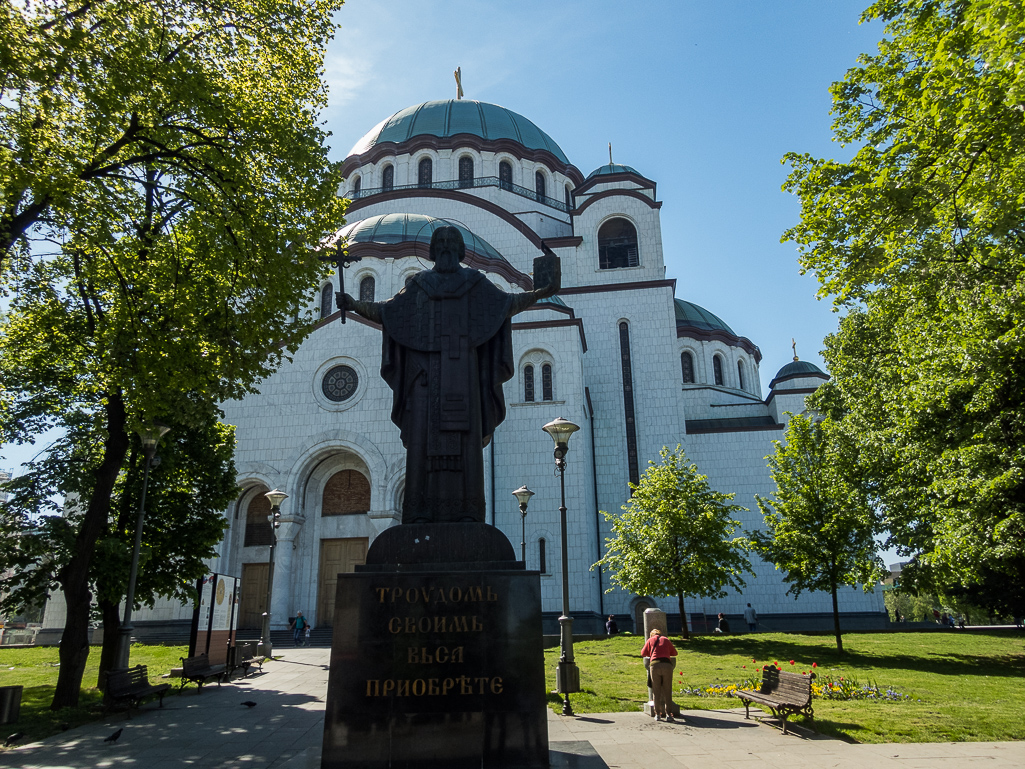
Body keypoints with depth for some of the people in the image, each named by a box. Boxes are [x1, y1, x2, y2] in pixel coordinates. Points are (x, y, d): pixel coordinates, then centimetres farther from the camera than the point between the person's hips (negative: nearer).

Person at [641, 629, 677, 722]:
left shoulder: (650, 640, 20)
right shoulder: (666, 640, 23)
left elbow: (643, 653, 25)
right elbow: (674, 653, 31)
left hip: (654, 665, -1)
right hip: (667, 665, 1)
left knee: (656, 691, 7)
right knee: (667, 691, 6)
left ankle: (657, 714, 7)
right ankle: (668, 714, 1)